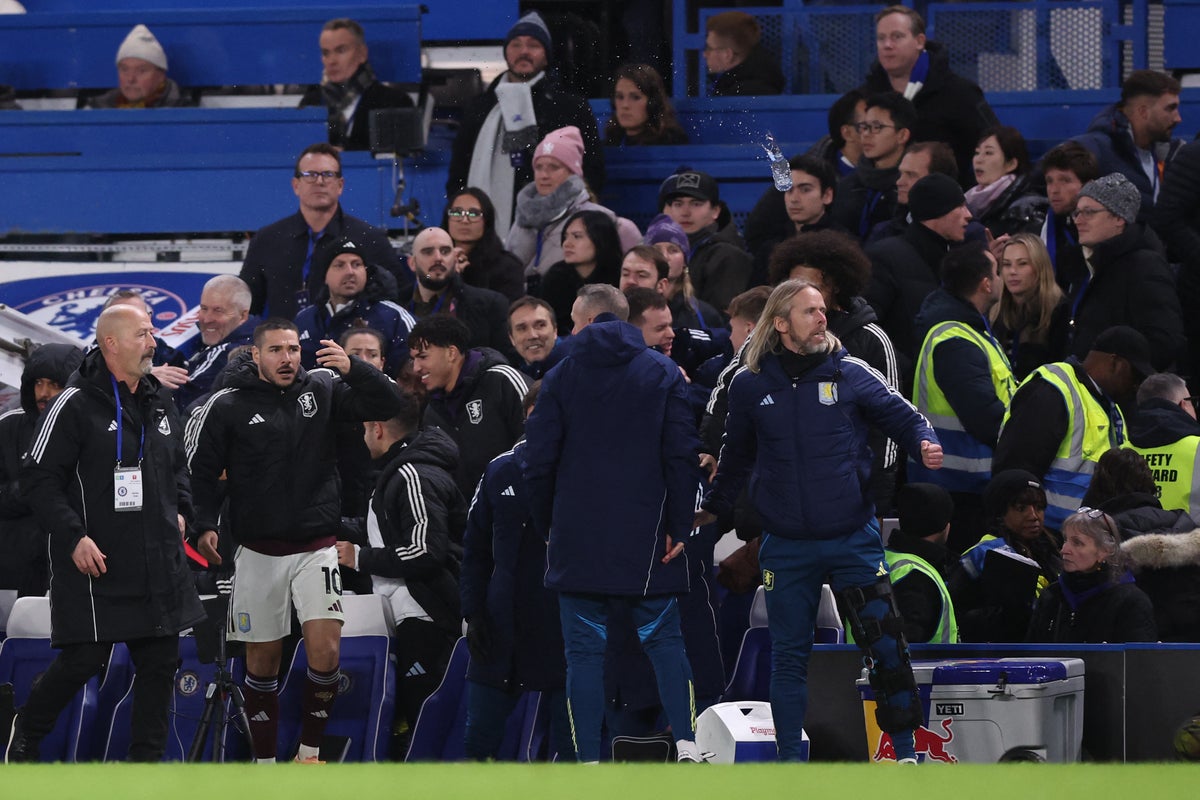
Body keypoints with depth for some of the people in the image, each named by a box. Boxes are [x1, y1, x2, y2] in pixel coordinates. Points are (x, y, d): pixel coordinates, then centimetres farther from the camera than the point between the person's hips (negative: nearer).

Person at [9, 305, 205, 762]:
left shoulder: (160, 407, 13)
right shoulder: (75, 406, -10)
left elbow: (177, 467, 30)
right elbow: (39, 477, -12)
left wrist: (181, 510, 13)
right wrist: (73, 537, -19)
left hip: (159, 565, 7)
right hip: (94, 564, -7)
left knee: (160, 662, 5)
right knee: (82, 660, -4)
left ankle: (147, 762, 13)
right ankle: (25, 735, 20)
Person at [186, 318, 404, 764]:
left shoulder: (322, 389, 1)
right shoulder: (227, 406, -4)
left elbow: (388, 405, -4)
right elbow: (201, 470, 1)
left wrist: (352, 368, -21)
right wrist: (204, 525, -13)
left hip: (315, 550, 0)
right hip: (258, 554, 0)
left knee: (325, 648, -14)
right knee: (262, 660, 7)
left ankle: (309, 753, 1)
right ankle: (264, 763, 18)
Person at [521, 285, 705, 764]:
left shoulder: (560, 378, 1)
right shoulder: (664, 373, 3)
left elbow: (538, 461, 0)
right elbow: (682, 455, -4)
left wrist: (546, 526, 12)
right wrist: (679, 526, 0)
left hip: (578, 541, -1)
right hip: (646, 540, 1)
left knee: (585, 649, 2)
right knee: (664, 639, 10)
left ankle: (588, 760, -3)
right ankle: (685, 744, -4)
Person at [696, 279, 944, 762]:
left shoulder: (850, 375, 2)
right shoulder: (750, 387, 5)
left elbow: (903, 417, 7)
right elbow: (736, 456, 20)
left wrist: (926, 444, -14)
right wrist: (713, 508, 28)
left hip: (853, 538, -1)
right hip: (786, 547, 1)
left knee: (886, 644, -5)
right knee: (789, 655, 4)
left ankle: (905, 750, 4)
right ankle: (789, 758, 11)